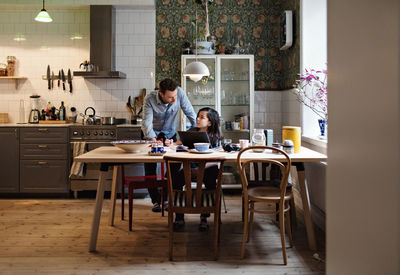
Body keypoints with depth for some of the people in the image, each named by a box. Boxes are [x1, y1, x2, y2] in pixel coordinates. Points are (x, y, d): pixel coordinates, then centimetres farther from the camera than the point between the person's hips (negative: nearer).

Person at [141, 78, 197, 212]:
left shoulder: (179, 92, -26)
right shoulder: (149, 100, -31)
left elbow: (190, 113, -20)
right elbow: (147, 124, -37)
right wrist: (155, 142, -51)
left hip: (170, 133, 2)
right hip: (152, 135, -2)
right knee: (150, 167, -5)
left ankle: (167, 197, 9)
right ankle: (156, 200, 6)